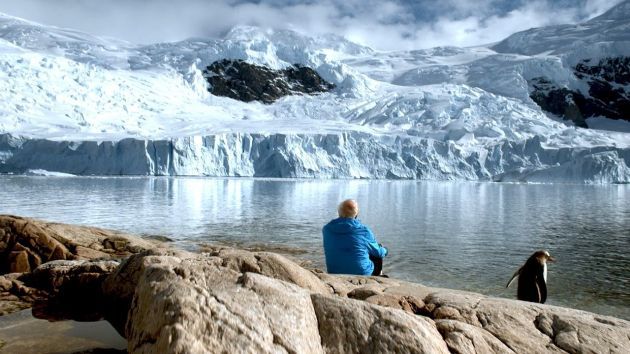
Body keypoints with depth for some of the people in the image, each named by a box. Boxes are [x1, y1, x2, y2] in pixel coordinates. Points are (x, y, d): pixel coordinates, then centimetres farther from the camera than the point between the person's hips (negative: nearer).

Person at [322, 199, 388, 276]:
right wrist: (384, 251, 25)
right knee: (377, 257, 26)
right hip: (362, 274, -4)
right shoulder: (364, 231, -17)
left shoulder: (326, 229, -8)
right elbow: (378, 252, -1)